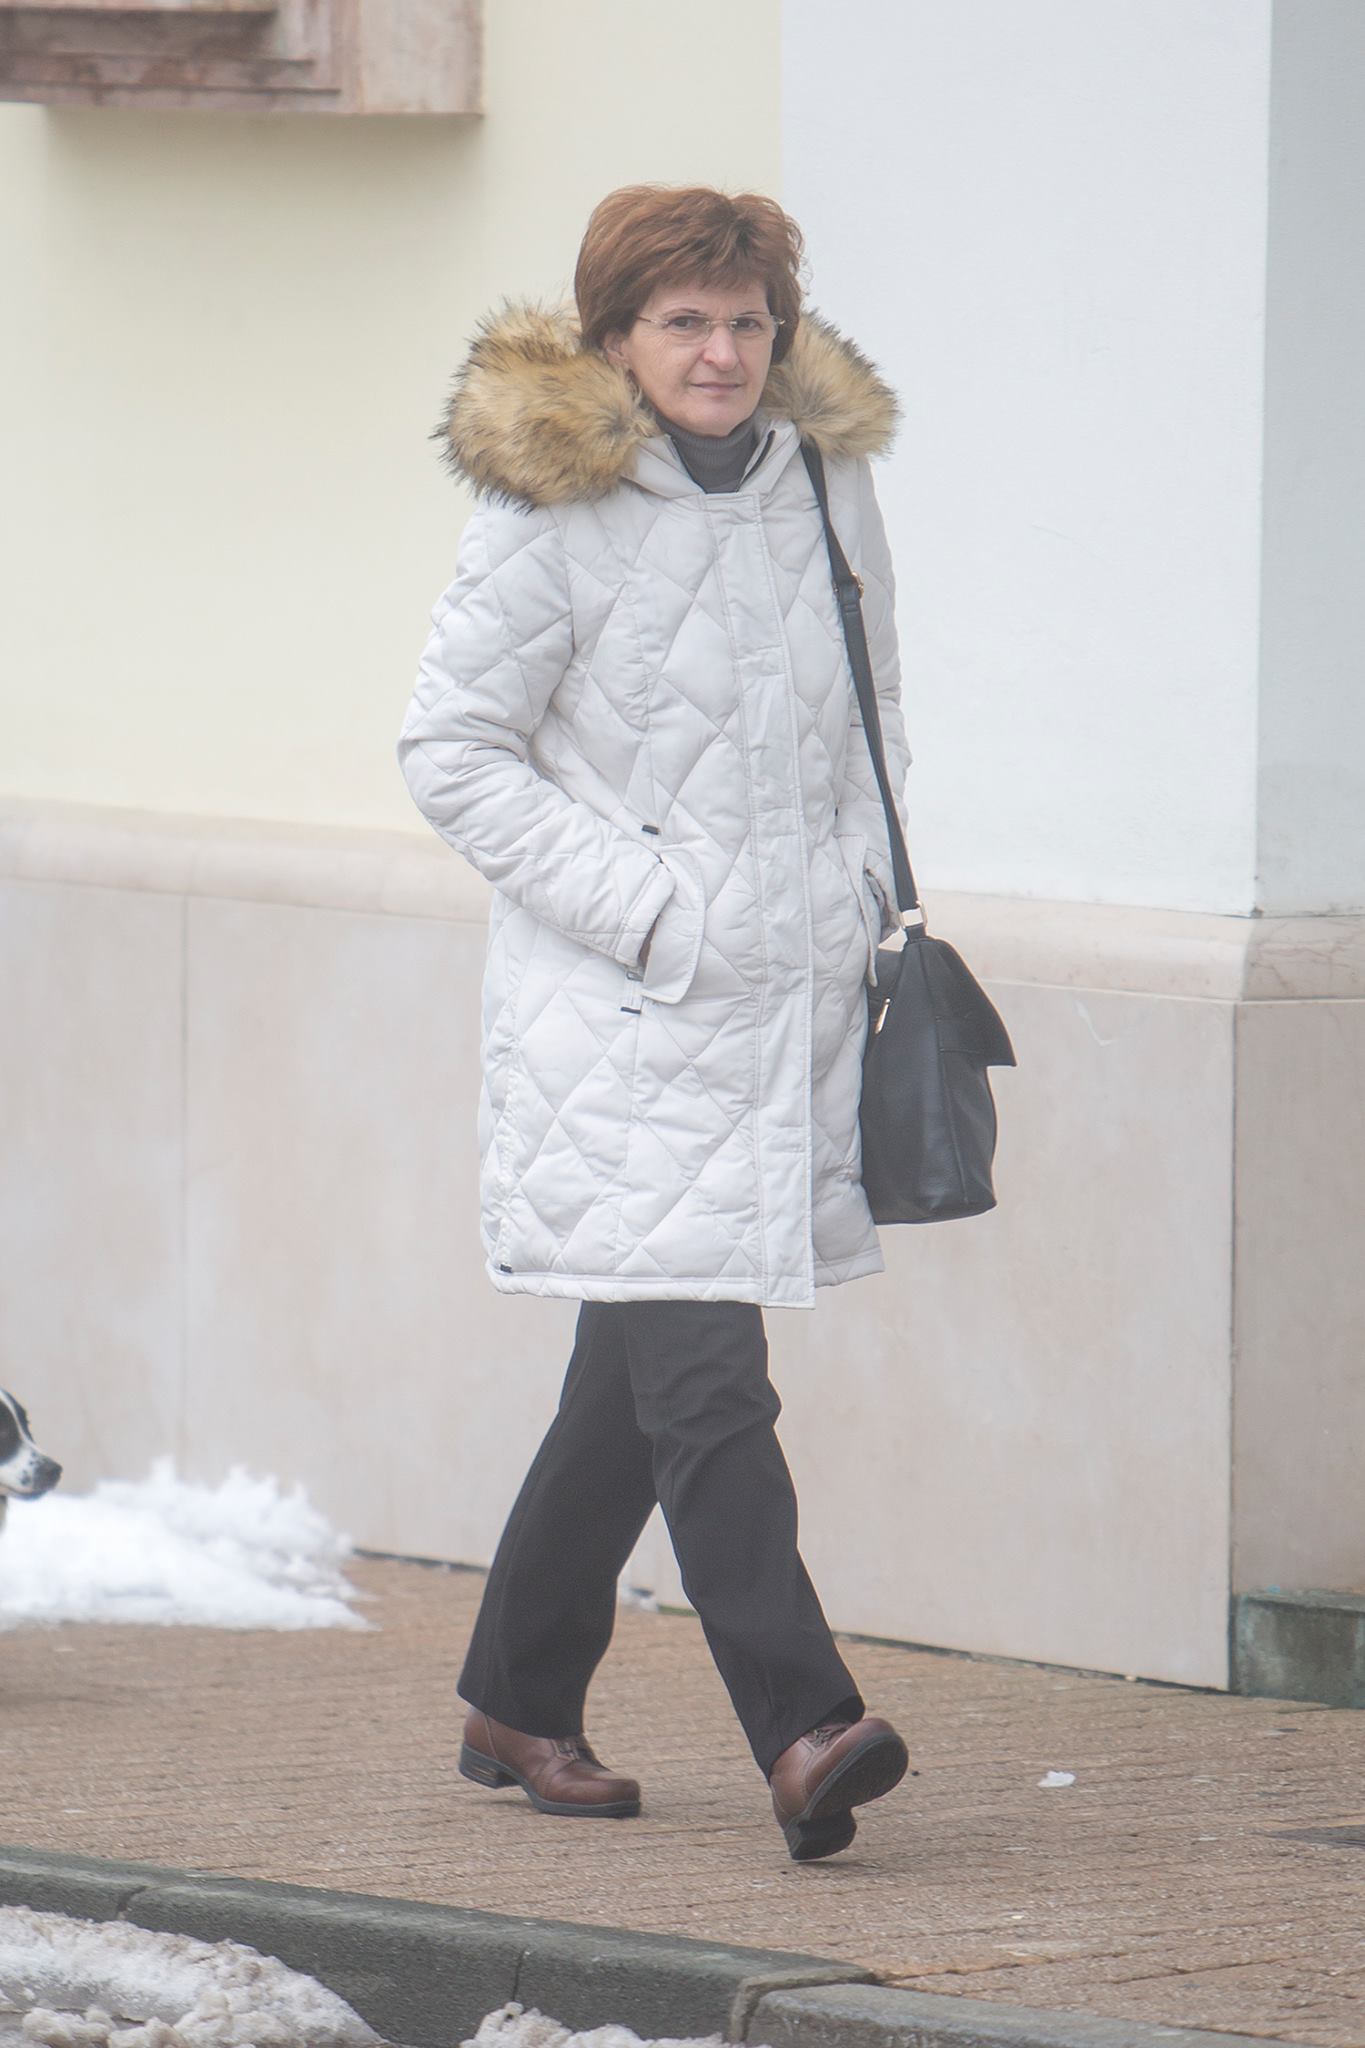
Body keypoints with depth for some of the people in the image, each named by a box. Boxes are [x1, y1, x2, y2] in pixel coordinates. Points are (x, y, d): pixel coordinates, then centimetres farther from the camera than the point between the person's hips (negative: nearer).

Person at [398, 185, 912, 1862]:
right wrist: (635, 907, -12)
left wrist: (863, 889, 10)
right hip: (621, 1019, -6)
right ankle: (802, 1724, -22)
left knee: (639, 1371, 13)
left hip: (792, 990, 6)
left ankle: (519, 1697, 26)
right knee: (701, 1380, -15)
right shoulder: (551, 513, -8)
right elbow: (451, 749, -5)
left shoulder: (826, 483, 8)